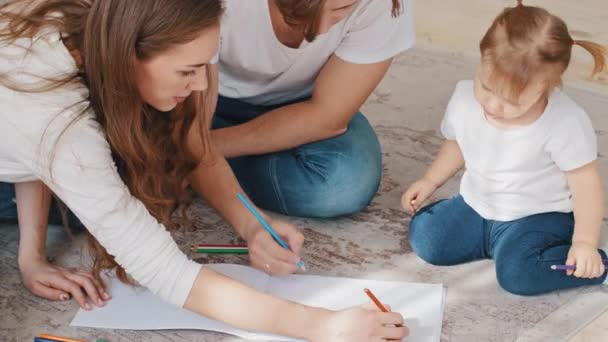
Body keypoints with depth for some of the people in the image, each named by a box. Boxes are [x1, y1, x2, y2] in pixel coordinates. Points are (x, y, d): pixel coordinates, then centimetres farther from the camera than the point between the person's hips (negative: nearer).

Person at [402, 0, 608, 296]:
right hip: (476, 206, 6)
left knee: (516, 273, -29)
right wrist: (430, 181, 7)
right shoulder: (464, 98, -11)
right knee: (423, 237, -10)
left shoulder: (566, 124, -26)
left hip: (538, 216, -5)